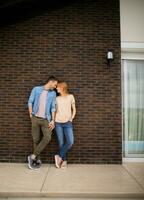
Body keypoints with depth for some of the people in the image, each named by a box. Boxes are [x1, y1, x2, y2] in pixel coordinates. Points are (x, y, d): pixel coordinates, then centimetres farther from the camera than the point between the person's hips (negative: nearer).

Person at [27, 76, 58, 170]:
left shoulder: (53, 93, 7)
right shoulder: (36, 89, 3)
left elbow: (53, 107, 3)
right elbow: (30, 102, 4)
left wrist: (53, 120, -4)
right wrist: (31, 115, -1)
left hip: (46, 119, 1)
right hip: (35, 118, -1)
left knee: (47, 138, -13)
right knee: (36, 140, 3)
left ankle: (33, 156, 0)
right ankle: (37, 160, 18)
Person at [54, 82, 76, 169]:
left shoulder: (70, 96, 5)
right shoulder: (57, 98, 10)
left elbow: (74, 109, 9)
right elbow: (55, 110, 13)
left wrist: (71, 118, -1)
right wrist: (53, 120, 2)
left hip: (67, 123, -1)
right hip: (58, 123, 1)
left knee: (70, 142, -12)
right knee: (61, 142, 1)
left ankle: (59, 156, 7)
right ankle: (64, 160, 14)